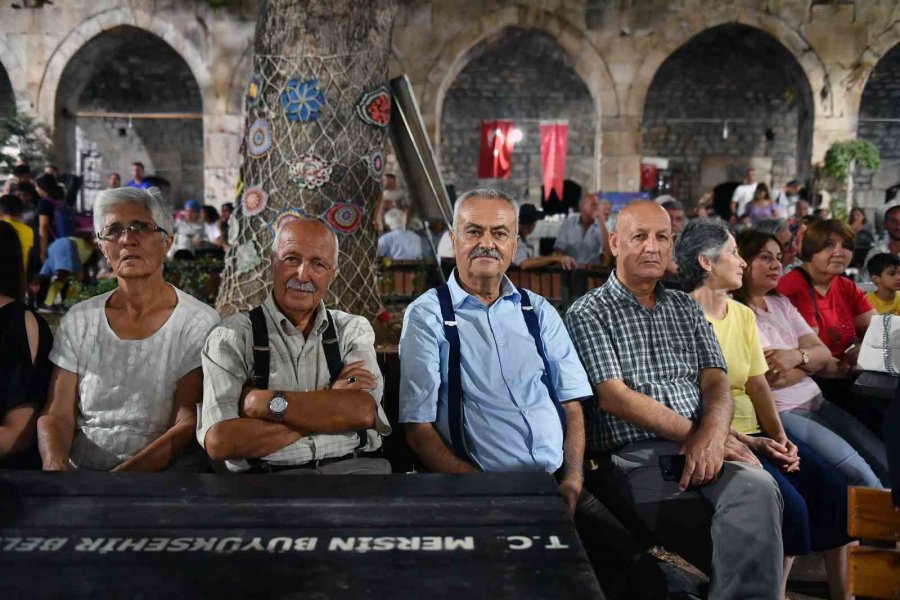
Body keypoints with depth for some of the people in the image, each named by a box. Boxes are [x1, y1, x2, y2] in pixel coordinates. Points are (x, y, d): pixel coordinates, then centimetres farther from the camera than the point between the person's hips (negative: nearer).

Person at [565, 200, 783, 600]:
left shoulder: (686, 308, 21)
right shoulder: (588, 312, 4)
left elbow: (715, 381, 10)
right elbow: (613, 397, -7)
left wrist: (713, 433, -13)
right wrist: (695, 432, -10)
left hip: (703, 448, 5)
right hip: (631, 456, -4)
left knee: (758, 489, -29)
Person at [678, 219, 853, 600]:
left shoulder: (744, 315, 14)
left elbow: (758, 385, 10)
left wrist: (780, 436, -6)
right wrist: (752, 443, -18)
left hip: (757, 434, 7)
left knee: (835, 490, -6)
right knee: (790, 504, -22)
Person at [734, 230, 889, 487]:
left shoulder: (781, 303, 16)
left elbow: (824, 354, 9)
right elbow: (770, 378, -16)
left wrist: (797, 356, -14)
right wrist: (809, 360, 1)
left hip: (816, 401, 8)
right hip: (781, 412, -8)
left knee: (886, 462, -2)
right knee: (857, 471, -18)